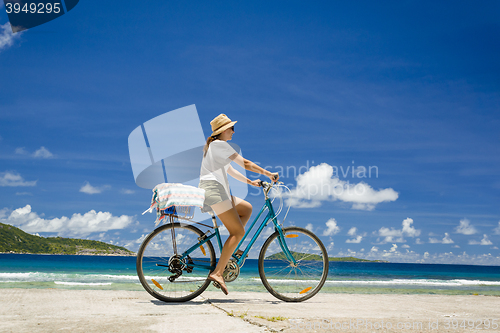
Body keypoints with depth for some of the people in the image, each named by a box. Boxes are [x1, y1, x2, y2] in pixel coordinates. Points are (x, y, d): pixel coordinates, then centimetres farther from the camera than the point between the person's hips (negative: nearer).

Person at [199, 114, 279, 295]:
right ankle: (217, 272, -15)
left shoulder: (213, 145, 25)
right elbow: (246, 164, -10)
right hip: (213, 189, -10)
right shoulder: (219, 144, -6)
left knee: (247, 208, 14)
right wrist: (270, 174, -4)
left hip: (217, 189, 10)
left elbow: (229, 170, 26)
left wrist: (249, 181, 21)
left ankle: (230, 248, 8)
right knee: (239, 231, -12)